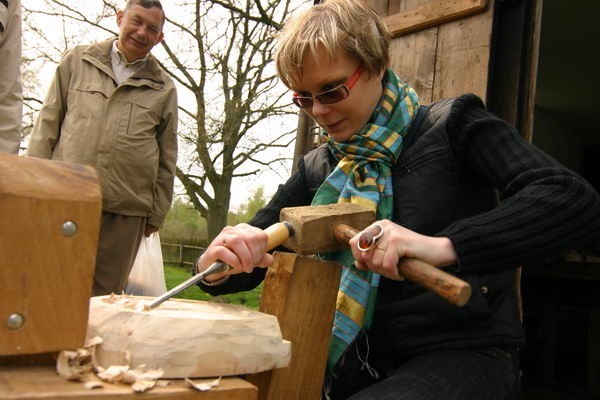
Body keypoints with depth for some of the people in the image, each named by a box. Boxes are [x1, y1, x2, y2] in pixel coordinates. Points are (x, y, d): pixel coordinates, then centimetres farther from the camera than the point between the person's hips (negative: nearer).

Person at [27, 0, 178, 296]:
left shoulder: (164, 89, 11)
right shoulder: (78, 61, 12)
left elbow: (167, 159, 12)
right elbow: (48, 125, 12)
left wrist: (157, 213, 9)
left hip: (126, 211, 0)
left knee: (103, 299, 4)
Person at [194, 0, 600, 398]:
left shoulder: (451, 126, -5)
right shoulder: (317, 170, 10)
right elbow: (251, 252, 9)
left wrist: (445, 246, -32)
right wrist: (220, 263, -16)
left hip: (460, 355, -5)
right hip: (358, 360, 5)